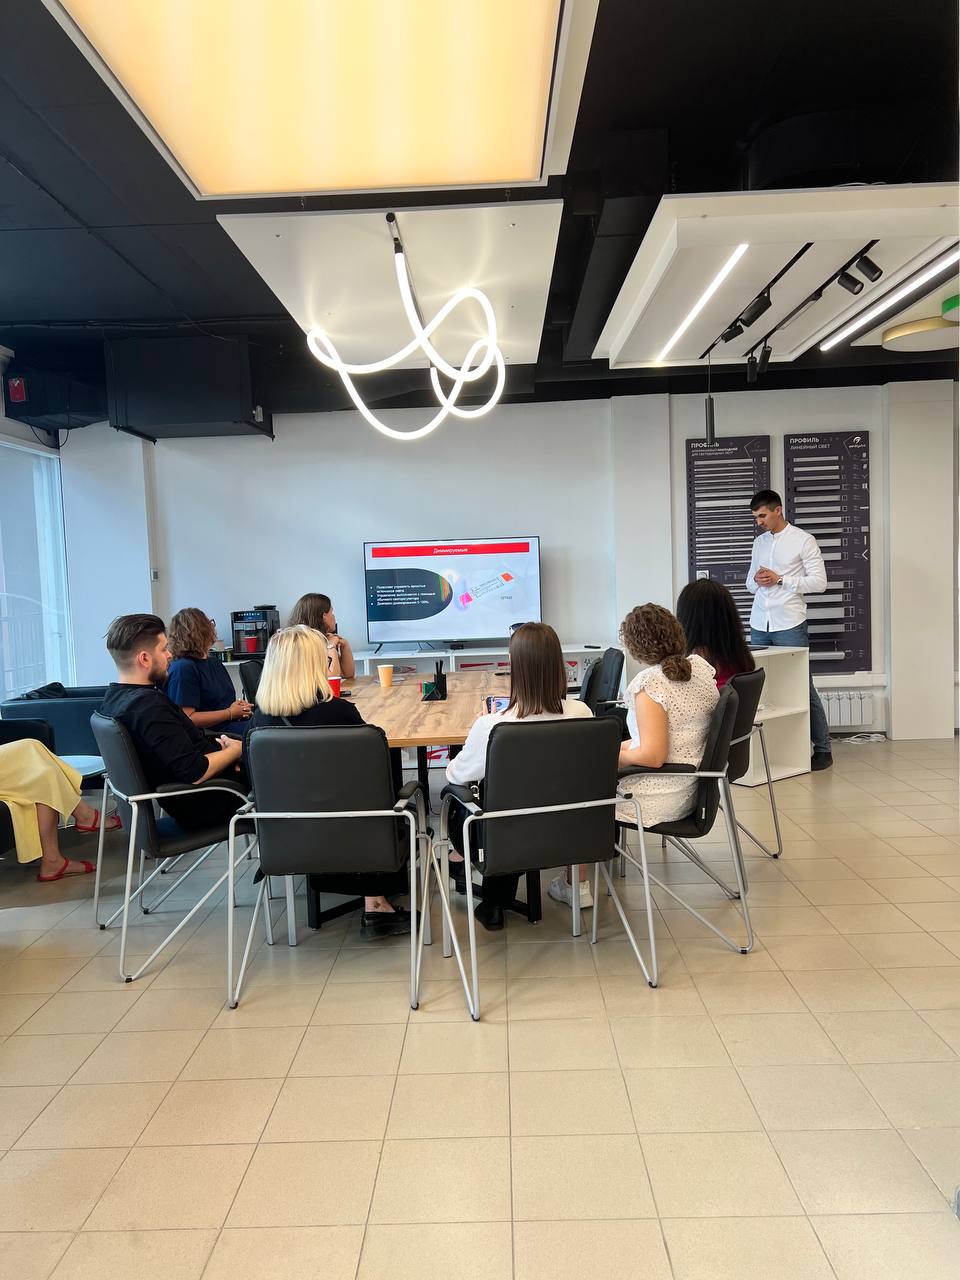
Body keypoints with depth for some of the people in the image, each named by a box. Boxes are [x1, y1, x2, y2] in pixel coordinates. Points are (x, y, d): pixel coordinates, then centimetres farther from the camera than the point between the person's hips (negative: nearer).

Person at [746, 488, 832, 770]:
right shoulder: (759, 542, 15)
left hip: (790, 625, -5)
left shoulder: (803, 540, -2)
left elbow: (819, 582, -6)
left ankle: (822, 749, 8)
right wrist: (756, 581, -4)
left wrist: (780, 579, -13)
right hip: (759, 625, 5)